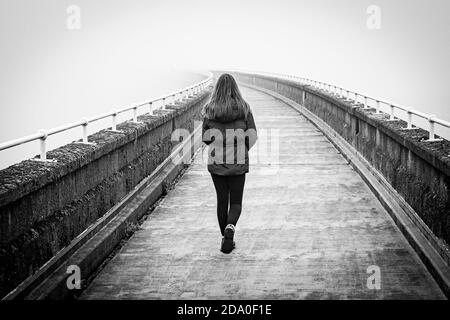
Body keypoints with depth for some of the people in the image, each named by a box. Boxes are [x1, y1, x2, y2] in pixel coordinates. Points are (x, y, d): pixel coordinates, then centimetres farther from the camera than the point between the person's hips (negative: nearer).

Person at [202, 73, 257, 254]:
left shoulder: (209, 110, -4)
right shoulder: (243, 108, -5)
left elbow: (206, 138, -1)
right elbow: (252, 135, -4)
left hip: (216, 163, 1)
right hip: (238, 164, -1)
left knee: (222, 200, 14)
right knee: (236, 202, 9)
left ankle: (225, 239, 15)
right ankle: (230, 227, -19)